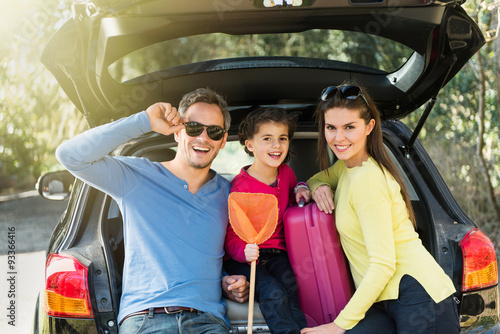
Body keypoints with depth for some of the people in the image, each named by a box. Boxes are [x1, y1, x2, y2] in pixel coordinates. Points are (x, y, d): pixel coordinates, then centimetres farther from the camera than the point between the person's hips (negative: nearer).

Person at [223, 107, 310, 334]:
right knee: (274, 293, -30)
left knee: (290, 286, -27)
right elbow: (231, 236, -13)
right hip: (243, 257, -4)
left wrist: (301, 190, 7)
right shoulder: (241, 186, -14)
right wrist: (245, 252, -35)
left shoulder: (286, 172, 5)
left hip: (276, 253, 4)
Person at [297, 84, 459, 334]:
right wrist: (317, 185, 8)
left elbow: (383, 264, -19)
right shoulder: (347, 165, 11)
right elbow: (319, 178, 33)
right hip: (385, 302, 7)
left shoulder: (367, 180, -15)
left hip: (418, 297, -7)